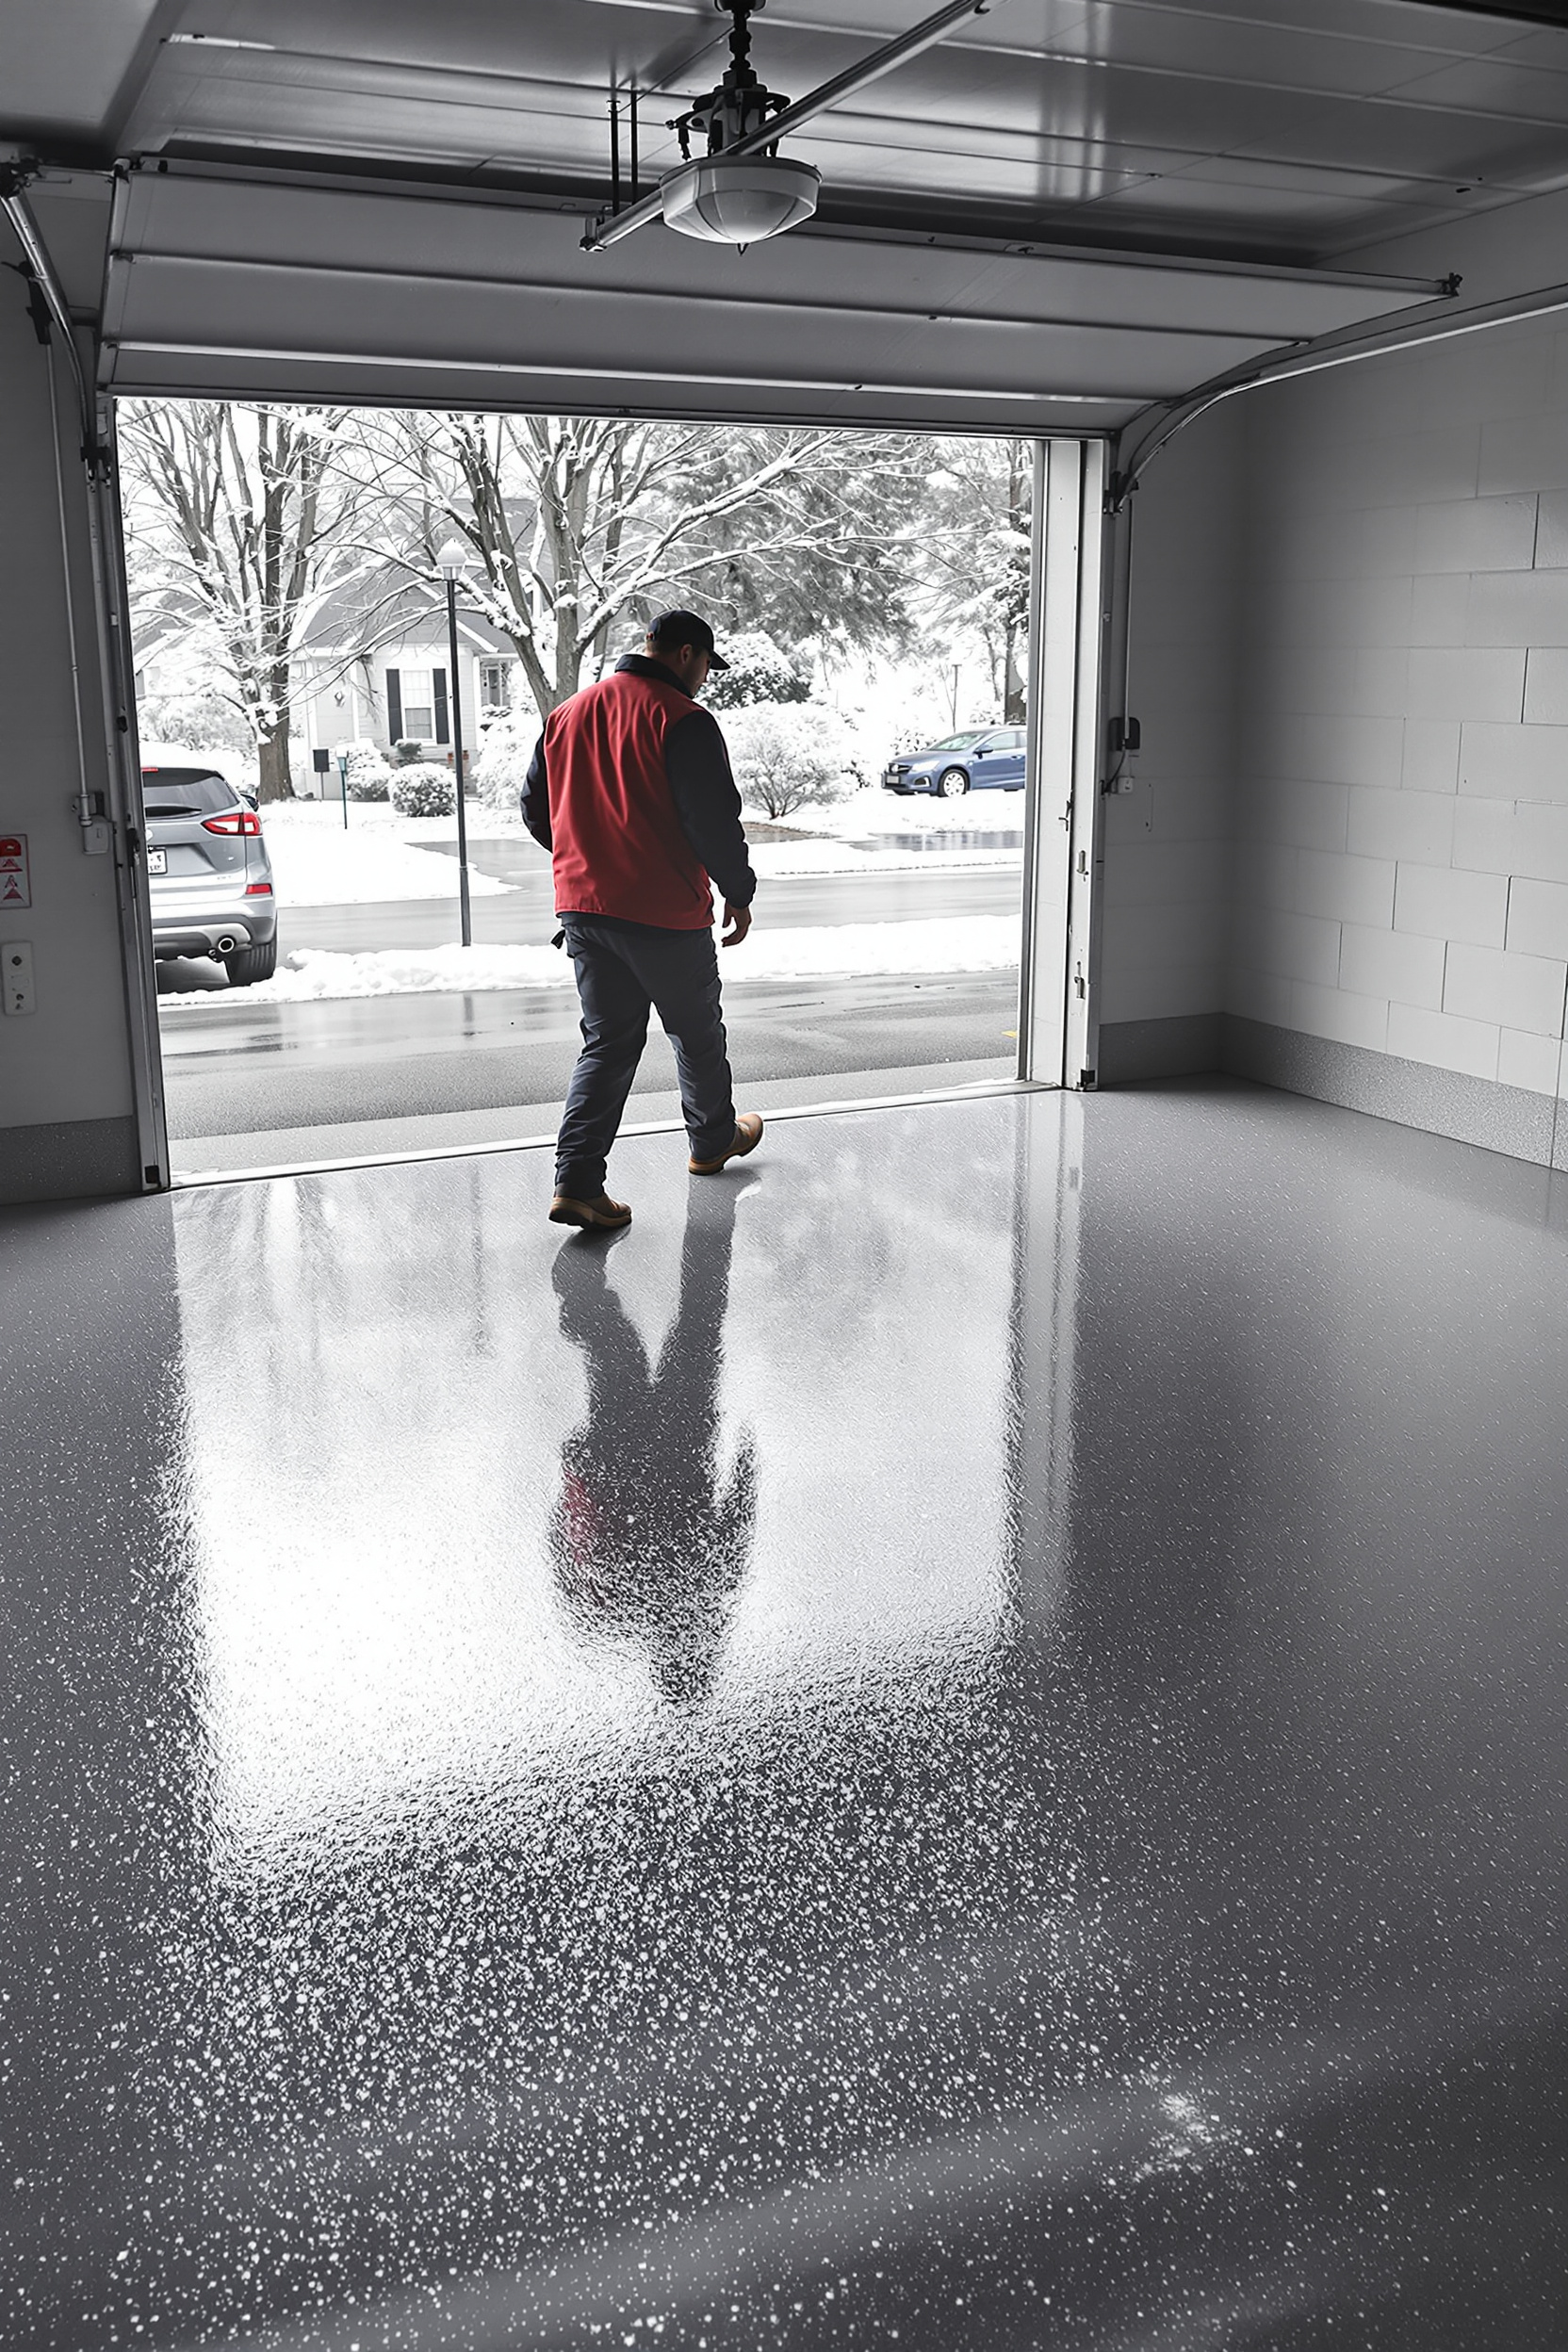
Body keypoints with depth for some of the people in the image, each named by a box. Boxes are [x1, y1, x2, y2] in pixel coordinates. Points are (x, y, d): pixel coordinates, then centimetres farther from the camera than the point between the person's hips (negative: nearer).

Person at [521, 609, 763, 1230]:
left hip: (582, 908, 6)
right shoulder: (682, 720, -12)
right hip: (666, 914, -6)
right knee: (697, 1033, 16)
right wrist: (738, 893, -3)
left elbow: (535, 810, 17)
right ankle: (713, 1140, 36)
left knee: (606, 1042, 9)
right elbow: (714, 819, -16)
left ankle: (576, 1181, -4)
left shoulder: (566, 714, 11)